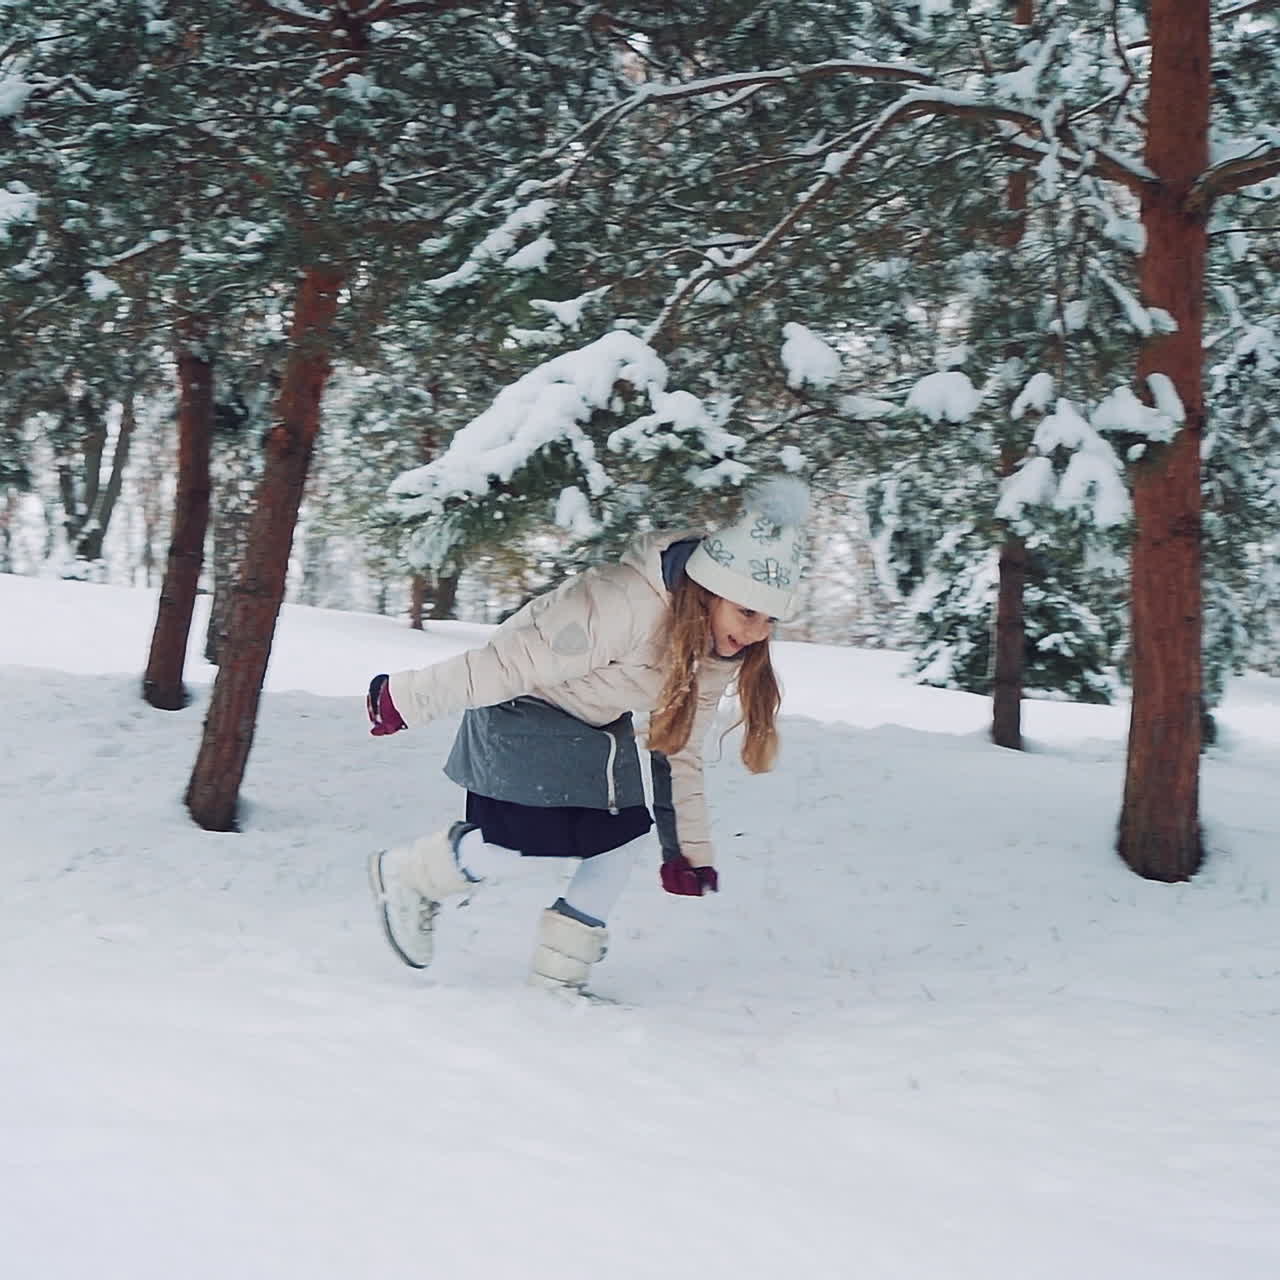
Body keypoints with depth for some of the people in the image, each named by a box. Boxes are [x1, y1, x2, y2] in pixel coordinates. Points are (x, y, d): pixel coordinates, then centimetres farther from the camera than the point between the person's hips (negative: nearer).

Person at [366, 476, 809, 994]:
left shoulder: (714, 656, -9)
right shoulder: (624, 604, -37)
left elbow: (679, 749, 3)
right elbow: (508, 663, -32)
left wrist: (688, 845, 2)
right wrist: (406, 699, -26)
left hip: (595, 727, 8)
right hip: (522, 708, -8)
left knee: (624, 836, -4)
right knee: (517, 834, -15)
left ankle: (558, 977, 8)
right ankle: (405, 875, 14)